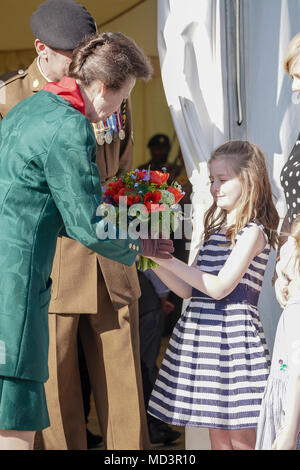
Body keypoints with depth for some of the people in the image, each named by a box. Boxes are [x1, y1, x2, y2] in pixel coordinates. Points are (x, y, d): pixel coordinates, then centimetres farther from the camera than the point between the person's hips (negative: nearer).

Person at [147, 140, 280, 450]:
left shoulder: (253, 232, -9)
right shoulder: (215, 229, 15)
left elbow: (219, 287, -19)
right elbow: (188, 290, 13)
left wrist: (169, 259, -17)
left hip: (233, 337, -8)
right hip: (201, 336, 8)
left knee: (240, 439, -1)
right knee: (217, 436, 12)